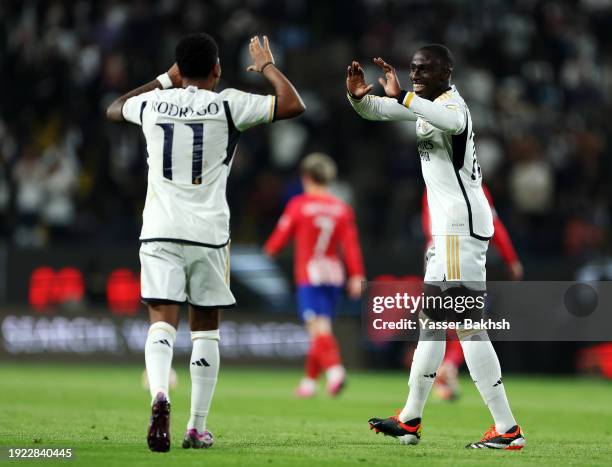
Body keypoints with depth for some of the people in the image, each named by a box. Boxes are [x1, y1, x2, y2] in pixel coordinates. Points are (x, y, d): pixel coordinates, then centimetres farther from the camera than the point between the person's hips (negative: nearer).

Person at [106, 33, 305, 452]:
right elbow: (293, 105, -2)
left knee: (163, 320, -5)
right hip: (208, 231, -1)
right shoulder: (228, 105, -3)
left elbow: (114, 110, 28)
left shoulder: (154, 104, 5)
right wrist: (267, 67, 14)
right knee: (206, 326, 10)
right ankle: (198, 427, 11)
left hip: (159, 229, 1)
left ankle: (160, 394, -33)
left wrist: (165, 81, 33)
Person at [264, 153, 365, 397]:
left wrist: (270, 249, 24)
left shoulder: (298, 205, -6)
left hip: (309, 276, -5)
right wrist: (356, 276, -2)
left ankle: (334, 368, -34)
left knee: (318, 327, -12)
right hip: (334, 275, 5)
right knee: (321, 328, 13)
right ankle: (309, 381, 23)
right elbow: (351, 244, -1)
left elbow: (281, 235, 2)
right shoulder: (342, 208, 4)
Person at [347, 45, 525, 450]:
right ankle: (410, 421, 27)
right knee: (432, 317, 17)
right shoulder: (427, 102, 16)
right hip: (449, 225, 11)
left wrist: (403, 98, -43)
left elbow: (454, 122, -40)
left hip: (462, 226, -11)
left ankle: (507, 429, -12)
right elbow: (377, 110, 22)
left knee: (466, 323, -12)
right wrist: (358, 96, 0)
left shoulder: (451, 104, -15)